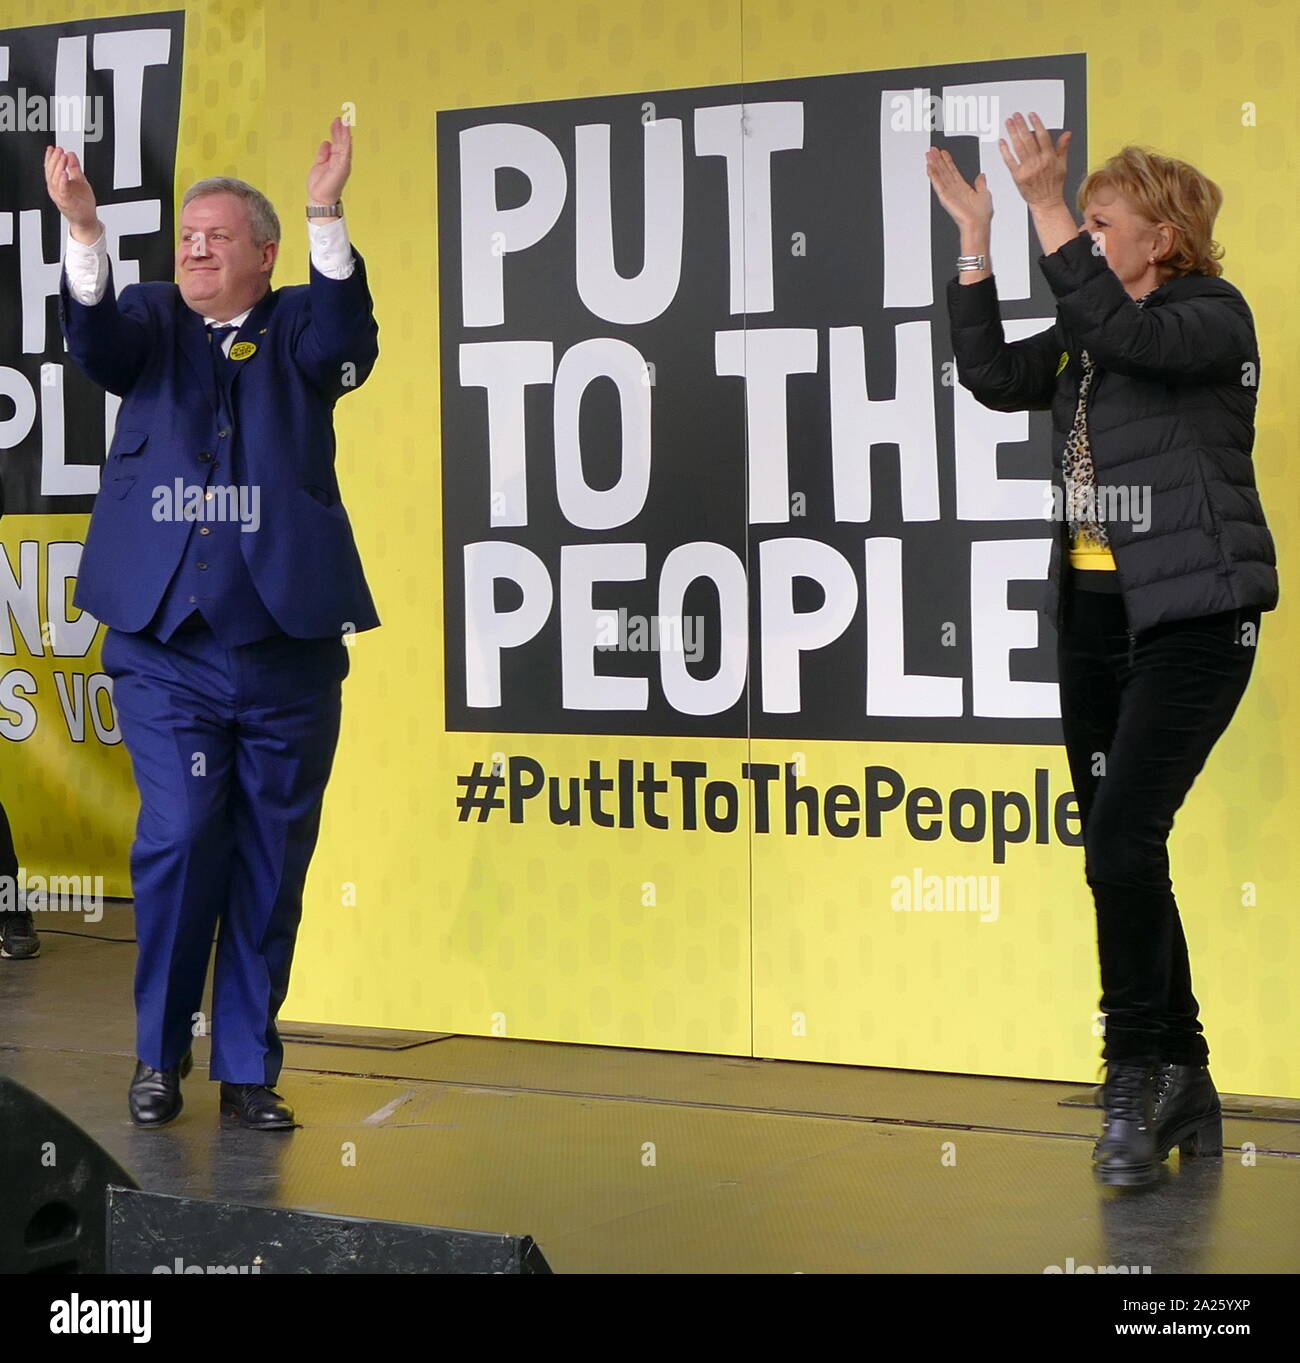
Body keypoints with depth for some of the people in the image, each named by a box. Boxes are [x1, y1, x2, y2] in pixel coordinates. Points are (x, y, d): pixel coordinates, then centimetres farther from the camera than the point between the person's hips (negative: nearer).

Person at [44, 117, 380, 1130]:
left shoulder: (298, 331, 7)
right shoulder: (153, 325, 10)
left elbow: (349, 340, -15)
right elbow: (97, 341, -11)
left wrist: (328, 219, -28)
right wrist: (85, 231, -28)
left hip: (289, 654, 1)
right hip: (168, 648, -1)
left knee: (271, 865, 5)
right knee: (179, 835, -12)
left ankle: (248, 1067, 18)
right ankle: (160, 1053, 7)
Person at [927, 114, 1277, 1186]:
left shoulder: (1214, 315, -7)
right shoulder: (1088, 333, 15)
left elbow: (1123, 336, -25)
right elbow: (994, 376, 5)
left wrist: (1047, 205, -26)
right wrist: (976, 236, 2)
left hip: (1191, 615, -8)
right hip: (1096, 612, 8)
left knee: (1122, 836, -18)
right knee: (1120, 850, 7)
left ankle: (1137, 1078, -9)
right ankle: (1185, 1086, 16)